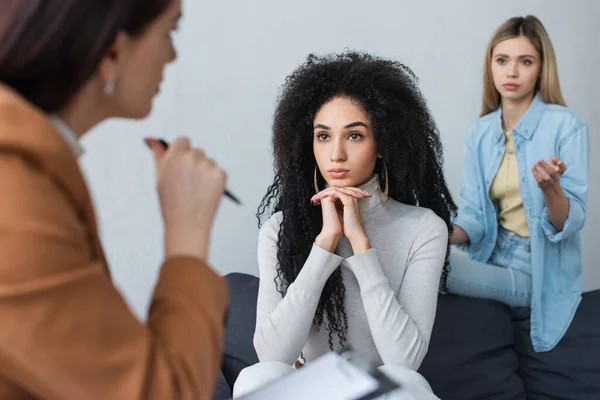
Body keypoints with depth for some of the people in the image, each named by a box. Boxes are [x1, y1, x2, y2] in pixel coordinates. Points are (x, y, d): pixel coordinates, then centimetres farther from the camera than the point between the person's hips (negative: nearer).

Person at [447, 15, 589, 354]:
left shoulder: (567, 125, -11)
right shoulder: (480, 132, 4)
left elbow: (570, 223, -15)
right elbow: (475, 216, 0)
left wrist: (550, 187, -36)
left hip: (541, 273, -5)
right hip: (494, 260, 5)